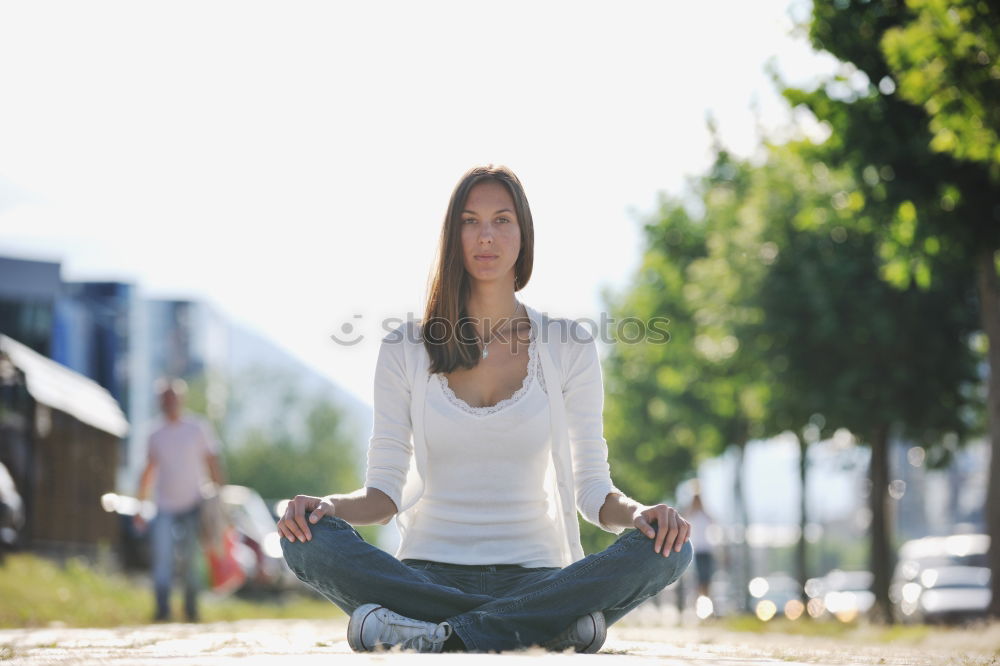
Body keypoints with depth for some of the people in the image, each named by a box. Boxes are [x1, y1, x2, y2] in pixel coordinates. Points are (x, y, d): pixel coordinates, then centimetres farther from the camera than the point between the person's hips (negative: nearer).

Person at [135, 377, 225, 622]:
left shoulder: (199, 428, 2)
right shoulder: (156, 435, 9)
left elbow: (212, 464, 4)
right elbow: (149, 472, 16)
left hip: (192, 505, -2)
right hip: (164, 507, 2)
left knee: (189, 560, 0)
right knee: (161, 558, -12)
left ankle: (191, 610, 13)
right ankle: (162, 609, -14)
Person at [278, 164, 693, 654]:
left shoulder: (567, 348, 8)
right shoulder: (405, 351, 8)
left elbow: (593, 490, 7)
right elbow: (384, 494, 6)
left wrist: (637, 512, -17)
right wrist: (329, 506, -17)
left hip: (534, 574, 0)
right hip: (428, 573, 0)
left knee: (667, 550, -28)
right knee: (309, 541, -30)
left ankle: (436, 637, -35)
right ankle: (547, 624, -32)